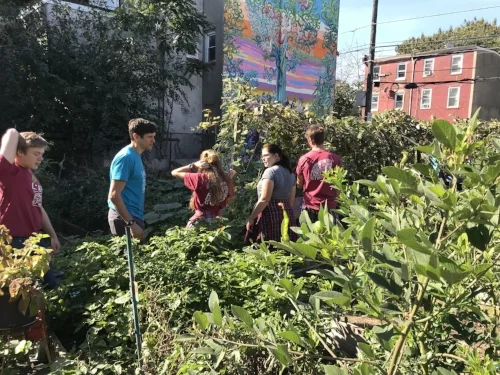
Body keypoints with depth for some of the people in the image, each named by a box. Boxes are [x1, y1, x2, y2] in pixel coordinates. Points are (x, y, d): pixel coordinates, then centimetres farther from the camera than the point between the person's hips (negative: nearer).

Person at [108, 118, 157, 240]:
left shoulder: (135, 156, 11)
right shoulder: (126, 157, -17)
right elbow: (114, 195, -22)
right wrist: (131, 223, -23)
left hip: (134, 216, 9)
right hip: (125, 218, -9)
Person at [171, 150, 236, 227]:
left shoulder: (200, 178, -17)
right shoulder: (224, 179, -5)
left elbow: (174, 173, -11)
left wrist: (194, 166, -12)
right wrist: (229, 179, 5)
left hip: (200, 220, -5)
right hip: (217, 219, 5)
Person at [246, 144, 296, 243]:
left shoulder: (270, 171, -9)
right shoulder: (290, 173, 15)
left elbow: (264, 200, -16)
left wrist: (251, 218, -11)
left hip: (270, 215, -8)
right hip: (287, 215, 8)